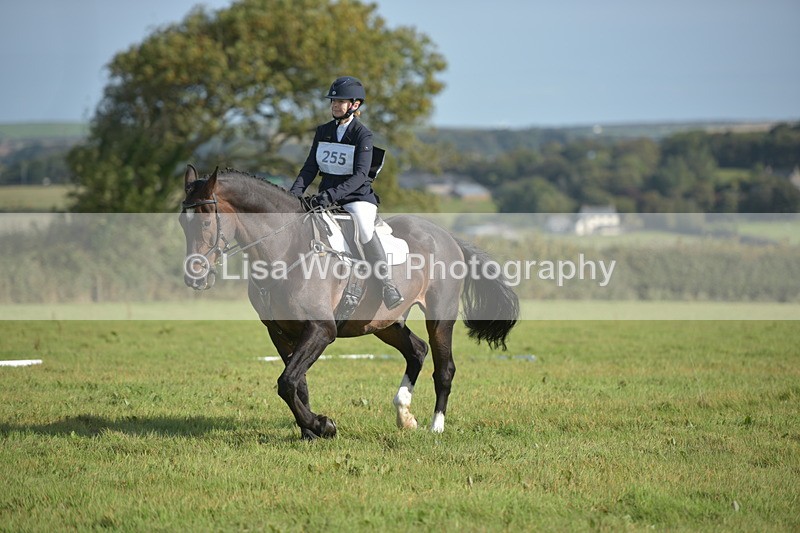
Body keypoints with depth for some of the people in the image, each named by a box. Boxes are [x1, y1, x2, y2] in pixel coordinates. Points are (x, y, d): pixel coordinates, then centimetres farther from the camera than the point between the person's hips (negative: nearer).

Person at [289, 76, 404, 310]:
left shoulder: (363, 134, -6)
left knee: (364, 230, -34)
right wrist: (295, 192, -9)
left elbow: (360, 175, -17)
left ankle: (388, 287, -32)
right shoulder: (323, 131, 11)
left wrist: (332, 194, -30)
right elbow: (310, 168, 9)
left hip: (357, 196, -6)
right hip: (326, 198, 6)